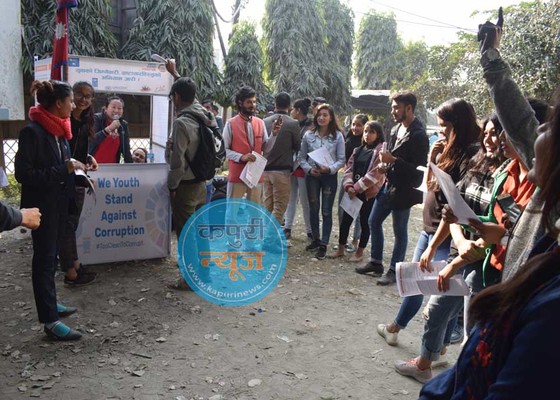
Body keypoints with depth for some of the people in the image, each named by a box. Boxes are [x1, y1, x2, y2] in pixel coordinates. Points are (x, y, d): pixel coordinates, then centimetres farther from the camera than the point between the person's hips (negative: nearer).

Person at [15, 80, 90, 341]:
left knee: (50, 255, 17)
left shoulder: (58, 129, 6)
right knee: (44, 258, -3)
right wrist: (63, 169, -25)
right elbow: (23, 174, -22)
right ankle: (50, 321, 4)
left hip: (59, 202, 8)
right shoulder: (32, 131, -18)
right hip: (41, 204, -8)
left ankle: (49, 303, 32)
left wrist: (76, 169, 1)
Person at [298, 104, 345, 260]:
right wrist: (309, 169, -11)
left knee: (326, 211, 0)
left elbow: (341, 159, -3)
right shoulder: (308, 135, 0)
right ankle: (316, 239, 27)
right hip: (312, 176, 2)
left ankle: (323, 244, 6)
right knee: (313, 209, 12)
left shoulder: (338, 136, -4)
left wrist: (330, 168, -18)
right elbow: (301, 157, 5)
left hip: (330, 176, -2)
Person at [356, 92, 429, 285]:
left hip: (403, 190, -9)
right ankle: (376, 262, 29)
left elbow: (419, 168, -20)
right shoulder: (396, 129, 8)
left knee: (399, 231, 5)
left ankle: (394, 270, 18)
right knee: (374, 221, 15)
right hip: (388, 184, 9)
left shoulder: (418, 135, -17)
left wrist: (393, 160, -24)